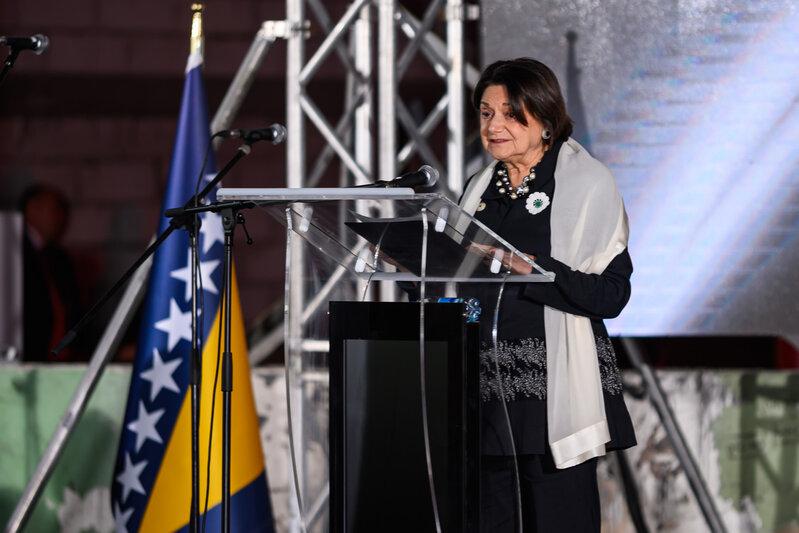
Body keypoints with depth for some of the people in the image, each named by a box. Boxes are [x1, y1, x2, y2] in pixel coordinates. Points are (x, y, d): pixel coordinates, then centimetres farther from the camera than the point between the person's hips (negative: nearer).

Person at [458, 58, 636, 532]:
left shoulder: (588, 183, -3)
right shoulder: (481, 188, 16)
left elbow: (611, 292, -11)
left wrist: (532, 270, -20)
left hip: (556, 393, -6)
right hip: (488, 394, 6)